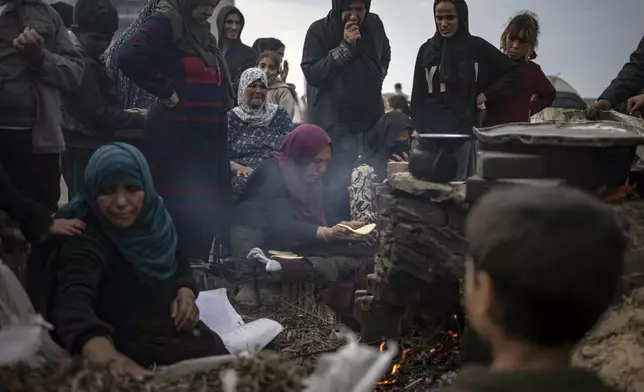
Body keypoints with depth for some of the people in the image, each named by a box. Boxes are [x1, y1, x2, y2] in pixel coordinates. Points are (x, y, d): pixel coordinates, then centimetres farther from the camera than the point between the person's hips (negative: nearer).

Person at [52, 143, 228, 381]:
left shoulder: (154, 218, -3)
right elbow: (74, 300, -42)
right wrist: (107, 356, -62)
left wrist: (186, 291, -6)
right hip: (136, 348, -6)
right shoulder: (85, 239, -22)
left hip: (177, 330, 6)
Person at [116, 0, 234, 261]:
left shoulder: (200, 30, 17)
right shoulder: (166, 22, -9)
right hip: (177, 137, -8)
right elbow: (130, 56, -25)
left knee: (204, 212, 12)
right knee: (181, 211, -5)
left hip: (206, 136, 8)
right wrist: (167, 91, -17)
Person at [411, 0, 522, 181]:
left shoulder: (478, 47, 2)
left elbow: (515, 73, 8)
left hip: (464, 131, -2)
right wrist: (419, 130, 2)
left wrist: (487, 94, 0)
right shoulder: (427, 50, 7)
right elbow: (418, 96, 8)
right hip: (431, 132, 2)